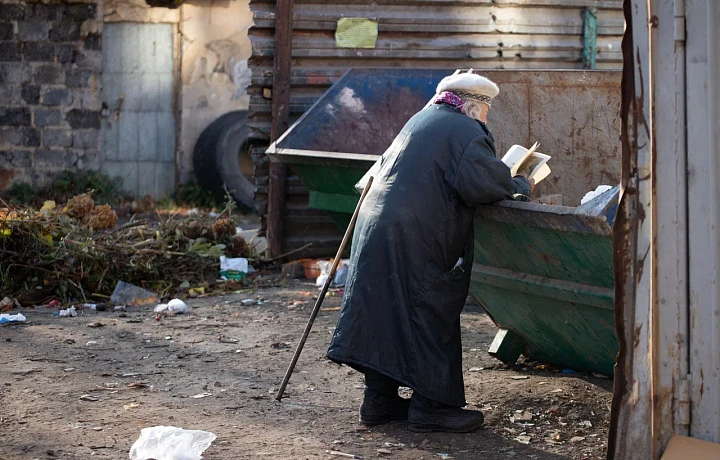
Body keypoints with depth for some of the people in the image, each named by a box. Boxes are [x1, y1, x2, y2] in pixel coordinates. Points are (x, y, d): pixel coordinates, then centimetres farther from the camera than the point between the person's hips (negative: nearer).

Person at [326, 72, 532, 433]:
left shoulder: (421, 120, 21)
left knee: (385, 311, 12)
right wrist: (517, 186, 0)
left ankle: (379, 400, 18)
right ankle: (430, 406, 4)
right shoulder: (465, 130, -6)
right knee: (430, 315, 0)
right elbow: (482, 182, -20)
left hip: (376, 224, 9)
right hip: (414, 236, -9)